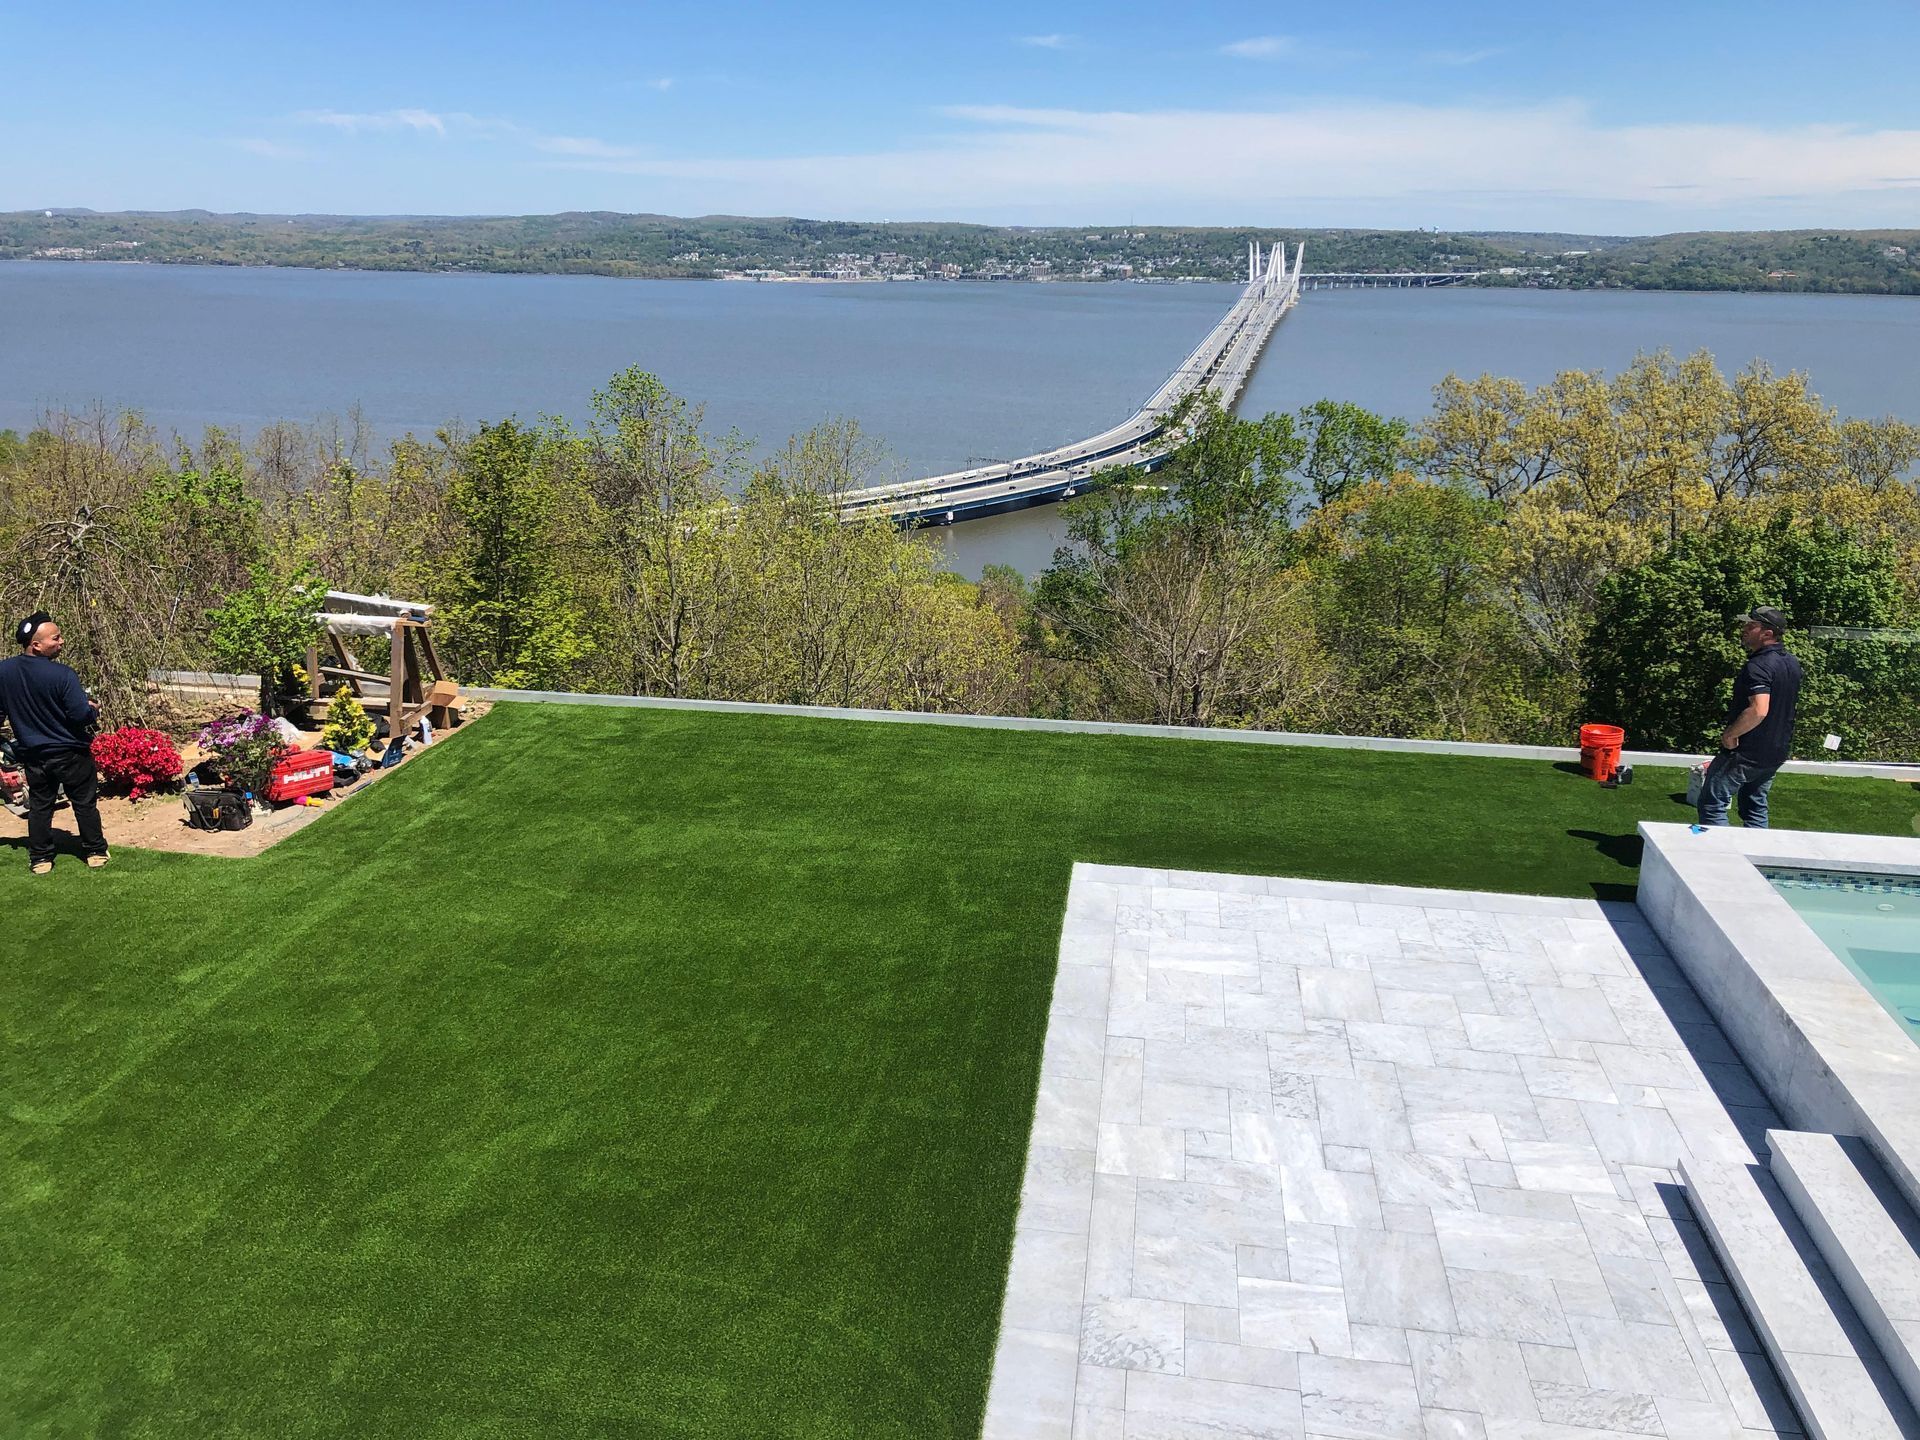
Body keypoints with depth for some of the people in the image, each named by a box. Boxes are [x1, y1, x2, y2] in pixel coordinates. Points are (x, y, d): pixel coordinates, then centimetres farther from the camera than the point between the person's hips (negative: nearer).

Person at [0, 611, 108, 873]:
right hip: (71, 753, -4)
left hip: (33, 755, 4)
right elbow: (82, 714, -23)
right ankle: (95, 852, 19)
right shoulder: (62, 674, -23)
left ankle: (40, 859, 20)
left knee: (39, 806, 16)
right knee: (85, 803, 11)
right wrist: (94, 712, 0)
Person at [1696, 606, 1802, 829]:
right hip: (1777, 751, 9)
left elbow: (1758, 710, -35)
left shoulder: (1758, 666, -24)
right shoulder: (1792, 664, 7)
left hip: (1747, 752, -9)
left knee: (1712, 802, 0)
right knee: (1755, 806, 20)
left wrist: (1730, 734, -24)